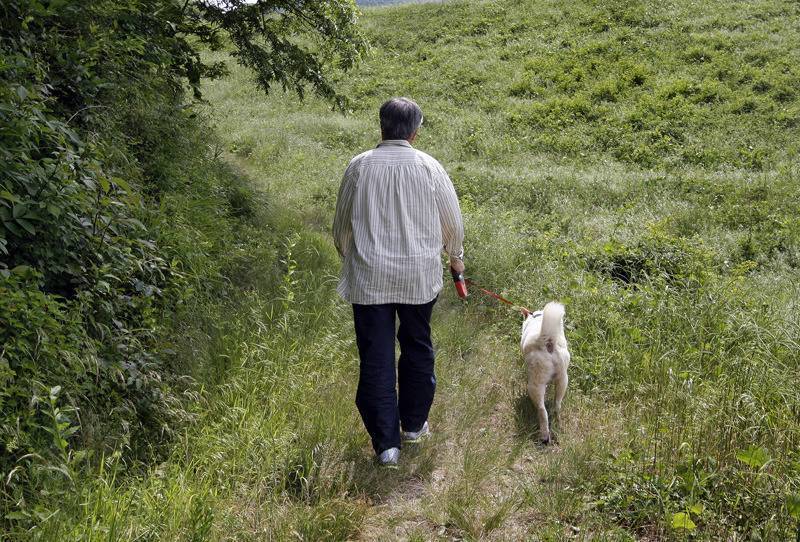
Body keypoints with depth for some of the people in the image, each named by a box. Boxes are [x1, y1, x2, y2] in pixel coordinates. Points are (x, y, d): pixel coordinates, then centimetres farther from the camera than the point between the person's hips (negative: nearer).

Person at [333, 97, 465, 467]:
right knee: (417, 348, 19)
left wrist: (347, 256, 26)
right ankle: (414, 425, 33)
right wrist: (456, 256, 25)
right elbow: (452, 220, 6)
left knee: (375, 358, 5)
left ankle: (385, 443, 8)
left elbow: (342, 224, 6)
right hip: (419, 276, 1)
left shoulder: (359, 166, -4)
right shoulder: (428, 167, -4)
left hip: (369, 277, -1)